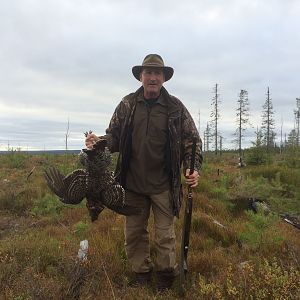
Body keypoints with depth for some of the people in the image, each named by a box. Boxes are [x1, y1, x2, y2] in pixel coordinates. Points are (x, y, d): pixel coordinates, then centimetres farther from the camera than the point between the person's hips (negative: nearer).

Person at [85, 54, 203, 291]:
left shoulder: (176, 107, -3)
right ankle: (141, 276, 35)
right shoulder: (127, 105, 2)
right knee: (134, 233, 14)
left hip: (164, 185, -2)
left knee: (165, 235, 9)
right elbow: (114, 137, 6)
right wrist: (98, 142, -15)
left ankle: (166, 278, 32)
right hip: (133, 183, 3)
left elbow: (192, 140, -1)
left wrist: (193, 168, -16)